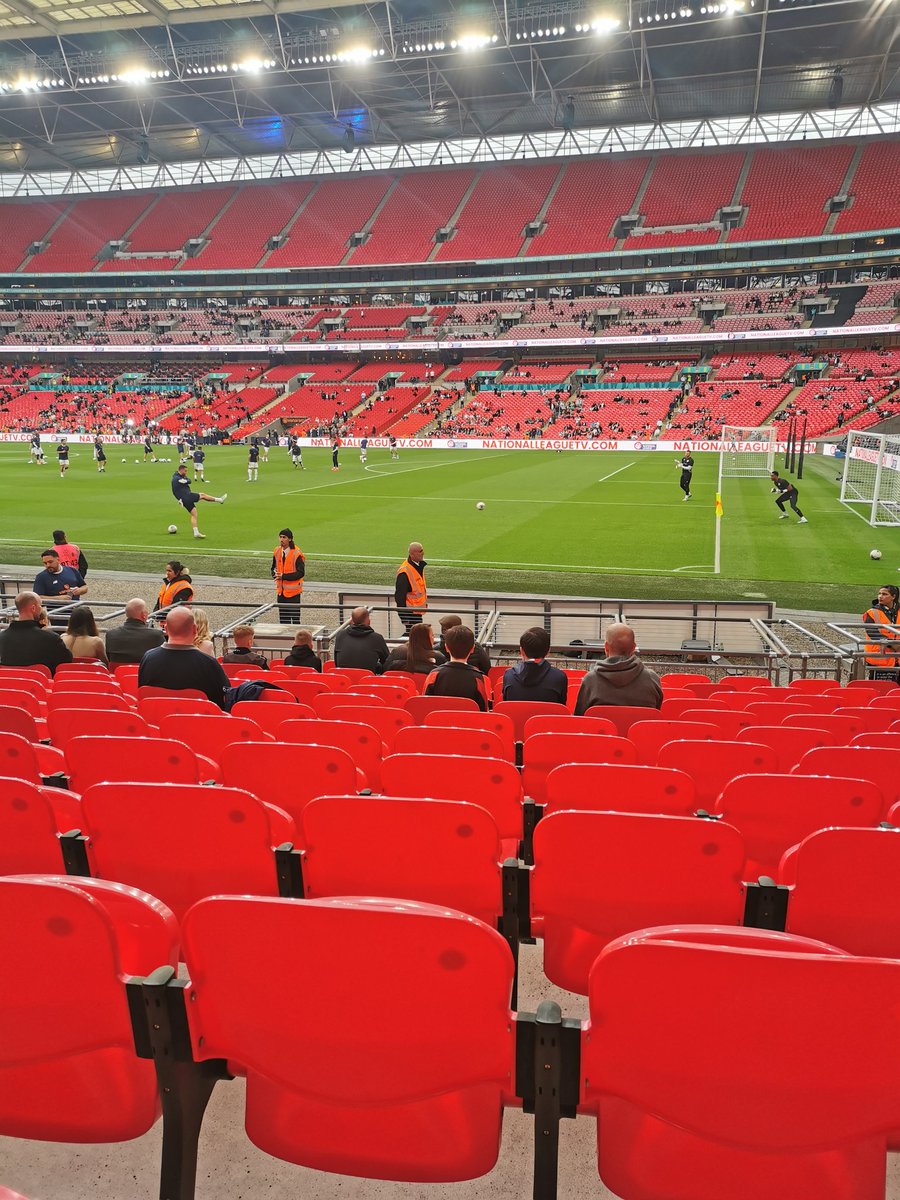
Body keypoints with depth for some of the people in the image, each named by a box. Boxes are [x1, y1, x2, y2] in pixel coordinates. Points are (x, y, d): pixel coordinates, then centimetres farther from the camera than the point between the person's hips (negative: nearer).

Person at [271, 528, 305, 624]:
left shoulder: (296, 554, -15)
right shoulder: (277, 551, 5)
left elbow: (301, 573, -16)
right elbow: (274, 567, 17)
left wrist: (284, 576, -20)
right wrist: (275, 574, -6)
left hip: (293, 591, -6)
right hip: (281, 590, 6)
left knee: (295, 616, -2)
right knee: (283, 618, 14)